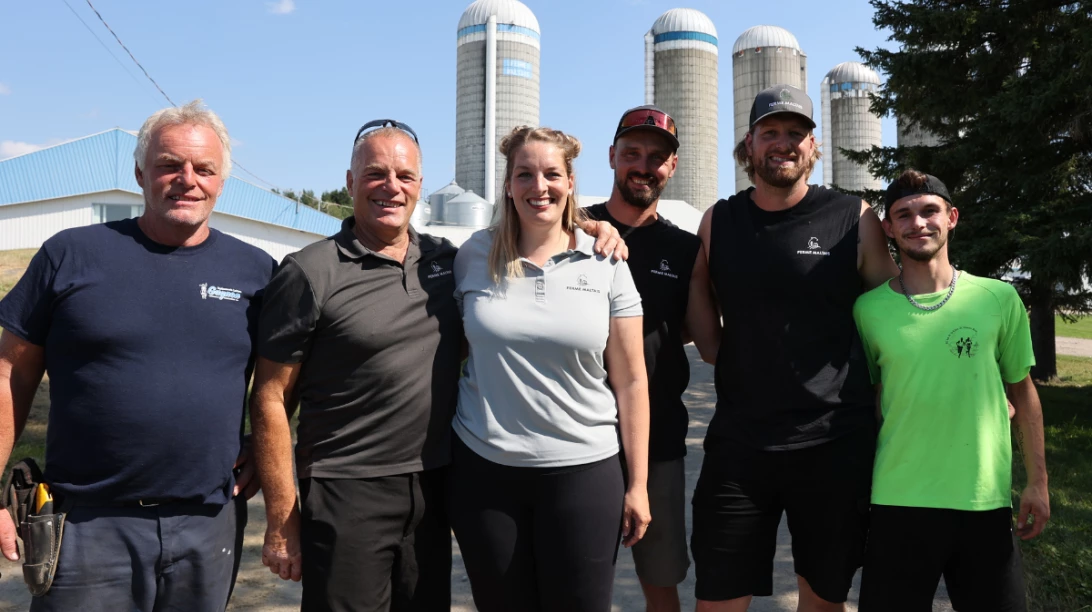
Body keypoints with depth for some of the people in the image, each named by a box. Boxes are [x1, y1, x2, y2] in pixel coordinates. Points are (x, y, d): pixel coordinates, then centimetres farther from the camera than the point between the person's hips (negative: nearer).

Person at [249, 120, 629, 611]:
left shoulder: (447, 259, 5)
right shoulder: (311, 273, -8)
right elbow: (271, 400, -7)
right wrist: (282, 520, -9)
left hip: (436, 488, 5)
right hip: (347, 494, -4)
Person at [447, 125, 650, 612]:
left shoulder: (605, 264, -2)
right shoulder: (474, 255, 1)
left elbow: (630, 380, -1)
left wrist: (638, 484, -2)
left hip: (583, 469, -1)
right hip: (483, 468, 1)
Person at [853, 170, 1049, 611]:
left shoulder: (999, 299, -2)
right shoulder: (869, 309, -3)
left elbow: (1023, 392, 7)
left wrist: (1038, 482, 5)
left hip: (987, 503, 1)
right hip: (899, 503, -1)